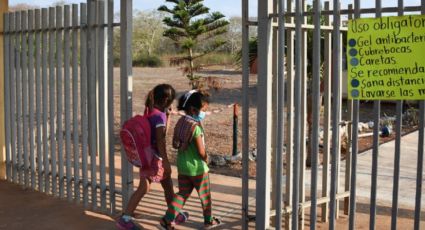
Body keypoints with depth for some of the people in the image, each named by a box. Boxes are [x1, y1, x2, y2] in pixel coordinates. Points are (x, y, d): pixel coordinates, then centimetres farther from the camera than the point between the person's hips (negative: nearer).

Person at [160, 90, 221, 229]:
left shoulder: (181, 122, 0)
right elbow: (201, 151, -24)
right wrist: (206, 159, -1)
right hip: (197, 167, -7)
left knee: (183, 193, 16)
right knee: (205, 195, 14)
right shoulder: (195, 127, -24)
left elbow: (177, 144, 7)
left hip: (182, 166, 7)